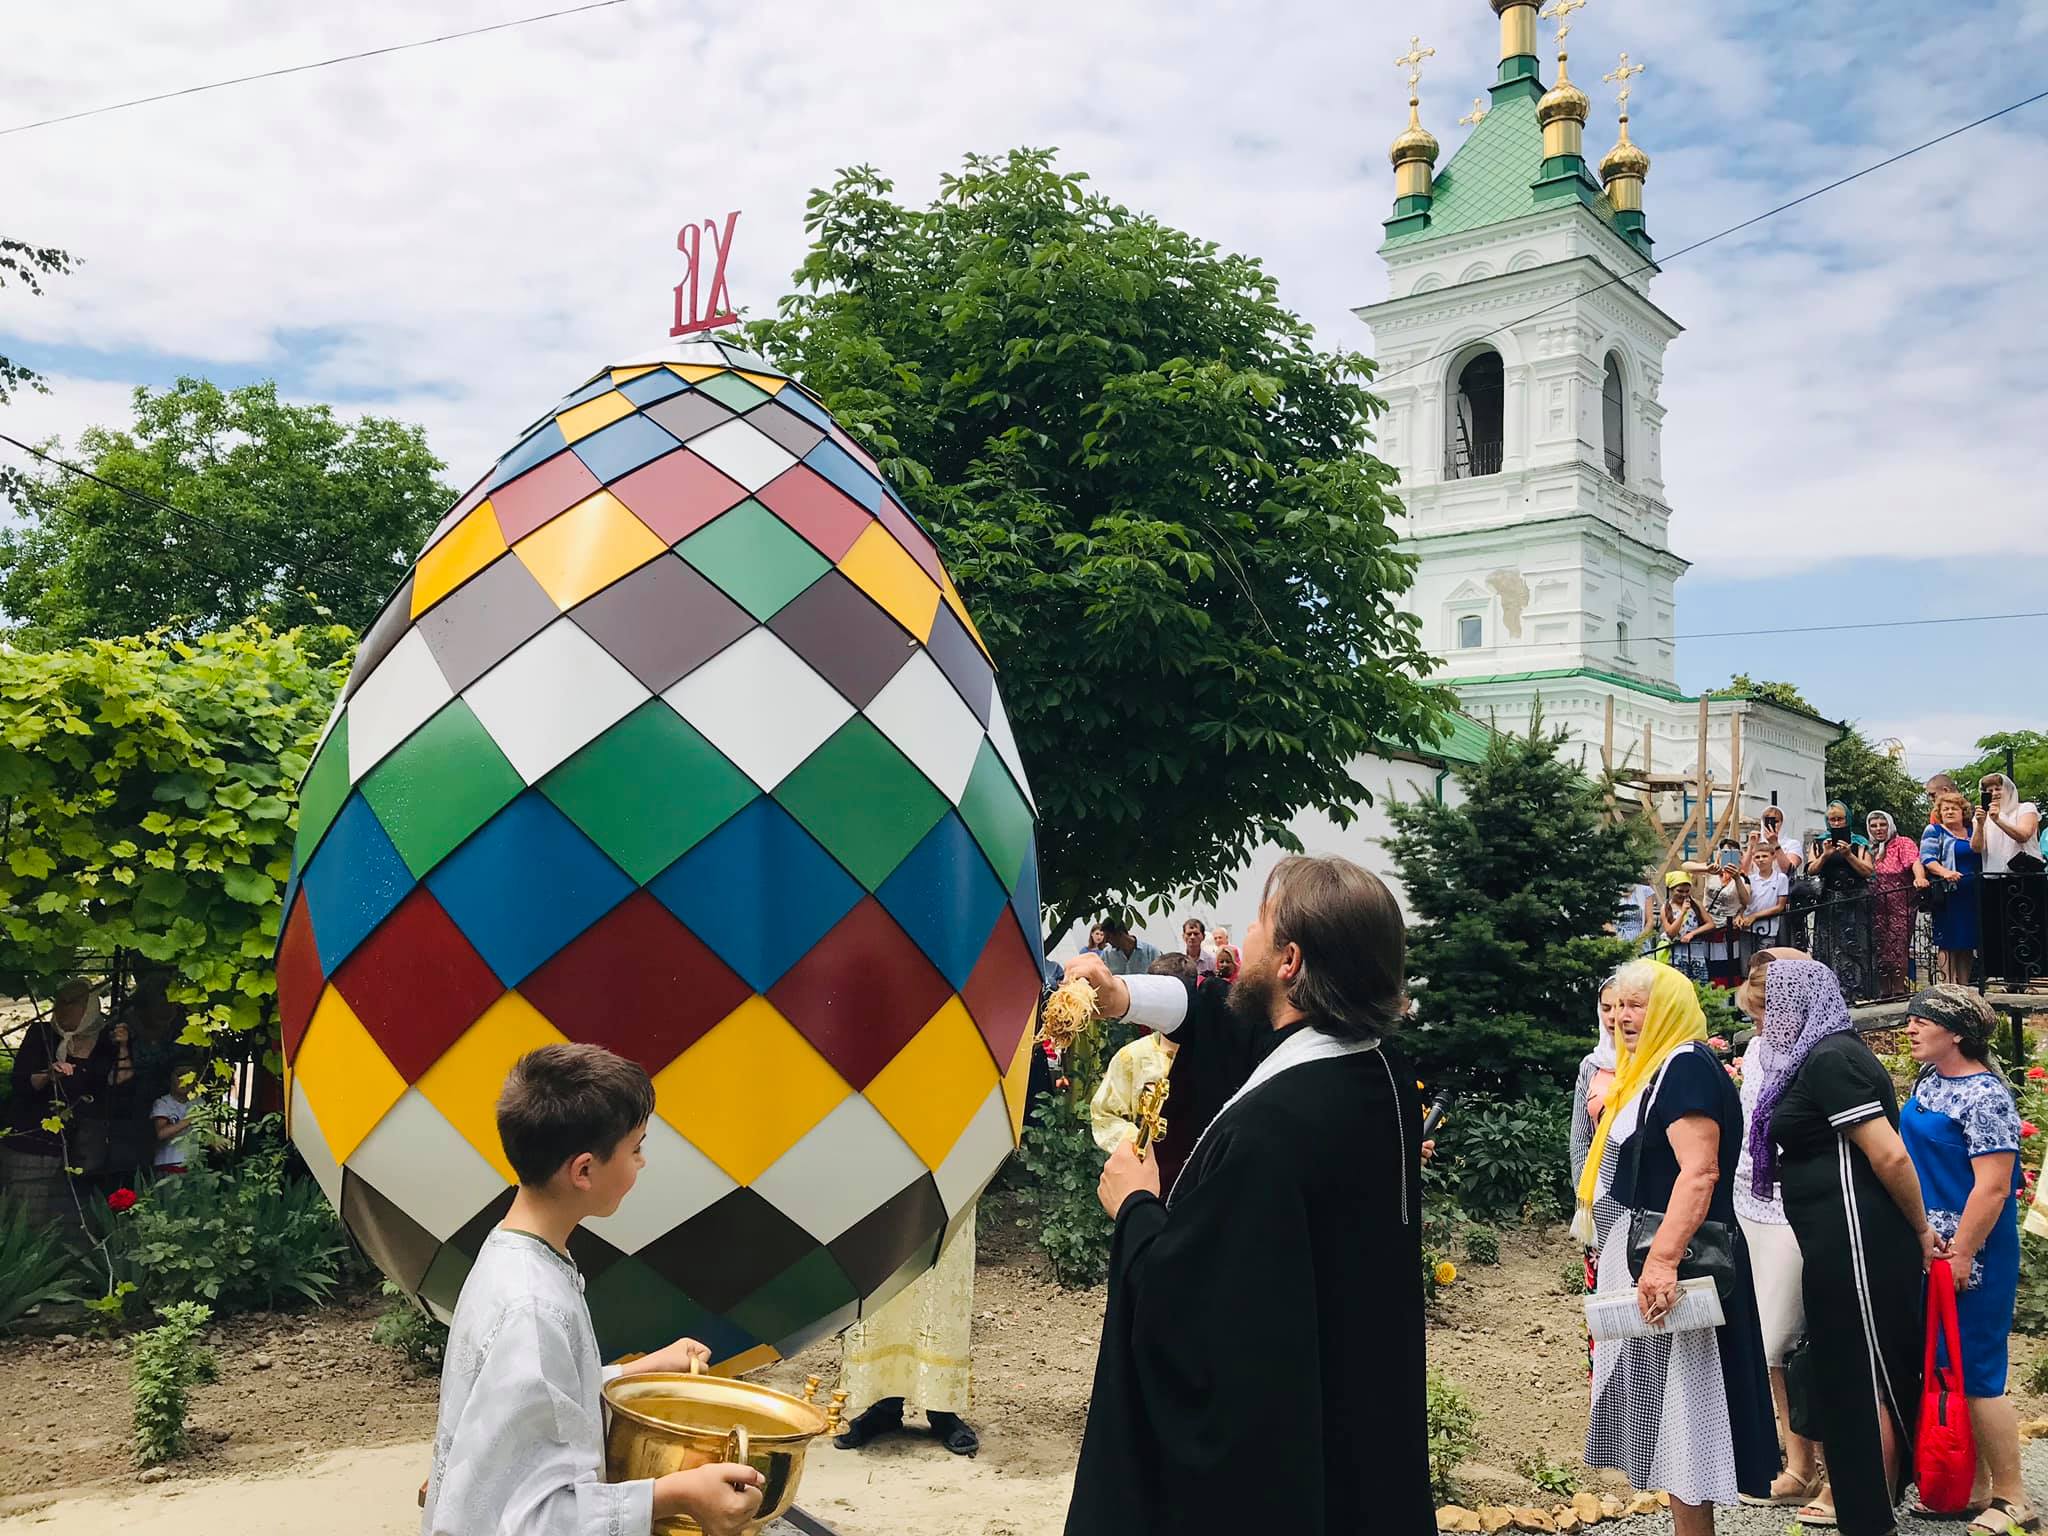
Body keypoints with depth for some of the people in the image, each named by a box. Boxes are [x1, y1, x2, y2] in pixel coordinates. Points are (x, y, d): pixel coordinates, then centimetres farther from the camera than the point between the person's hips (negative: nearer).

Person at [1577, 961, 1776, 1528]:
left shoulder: (1686, 1067, -16)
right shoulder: (1654, 1070, 16)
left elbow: (1699, 1172, -28)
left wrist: (1663, 1261, -35)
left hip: (1665, 1269, -11)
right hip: (1642, 1261, 11)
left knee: (1677, 1411, -5)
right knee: (1666, 1415, 15)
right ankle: (1688, 1525, 23)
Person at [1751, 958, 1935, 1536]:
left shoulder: (1829, 1059, -16)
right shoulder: (1824, 1055, 15)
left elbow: (1890, 1155, -21)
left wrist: (1921, 1231, -9)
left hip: (1856, 1243, -10)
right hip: (1840, 1244, 10)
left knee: (1865, 1379, 0)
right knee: (1848, 1373, 19)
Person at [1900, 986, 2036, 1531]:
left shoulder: (1984, 1096, -18)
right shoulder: (1929, 1080, 8)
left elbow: (1992, 1187, -22)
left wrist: (1960, 1255, -21)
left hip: (1966, 1259, -9)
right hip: (1925, 1250, 9)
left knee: (1975, 1376, 0)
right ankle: (1975, 1488, 26)